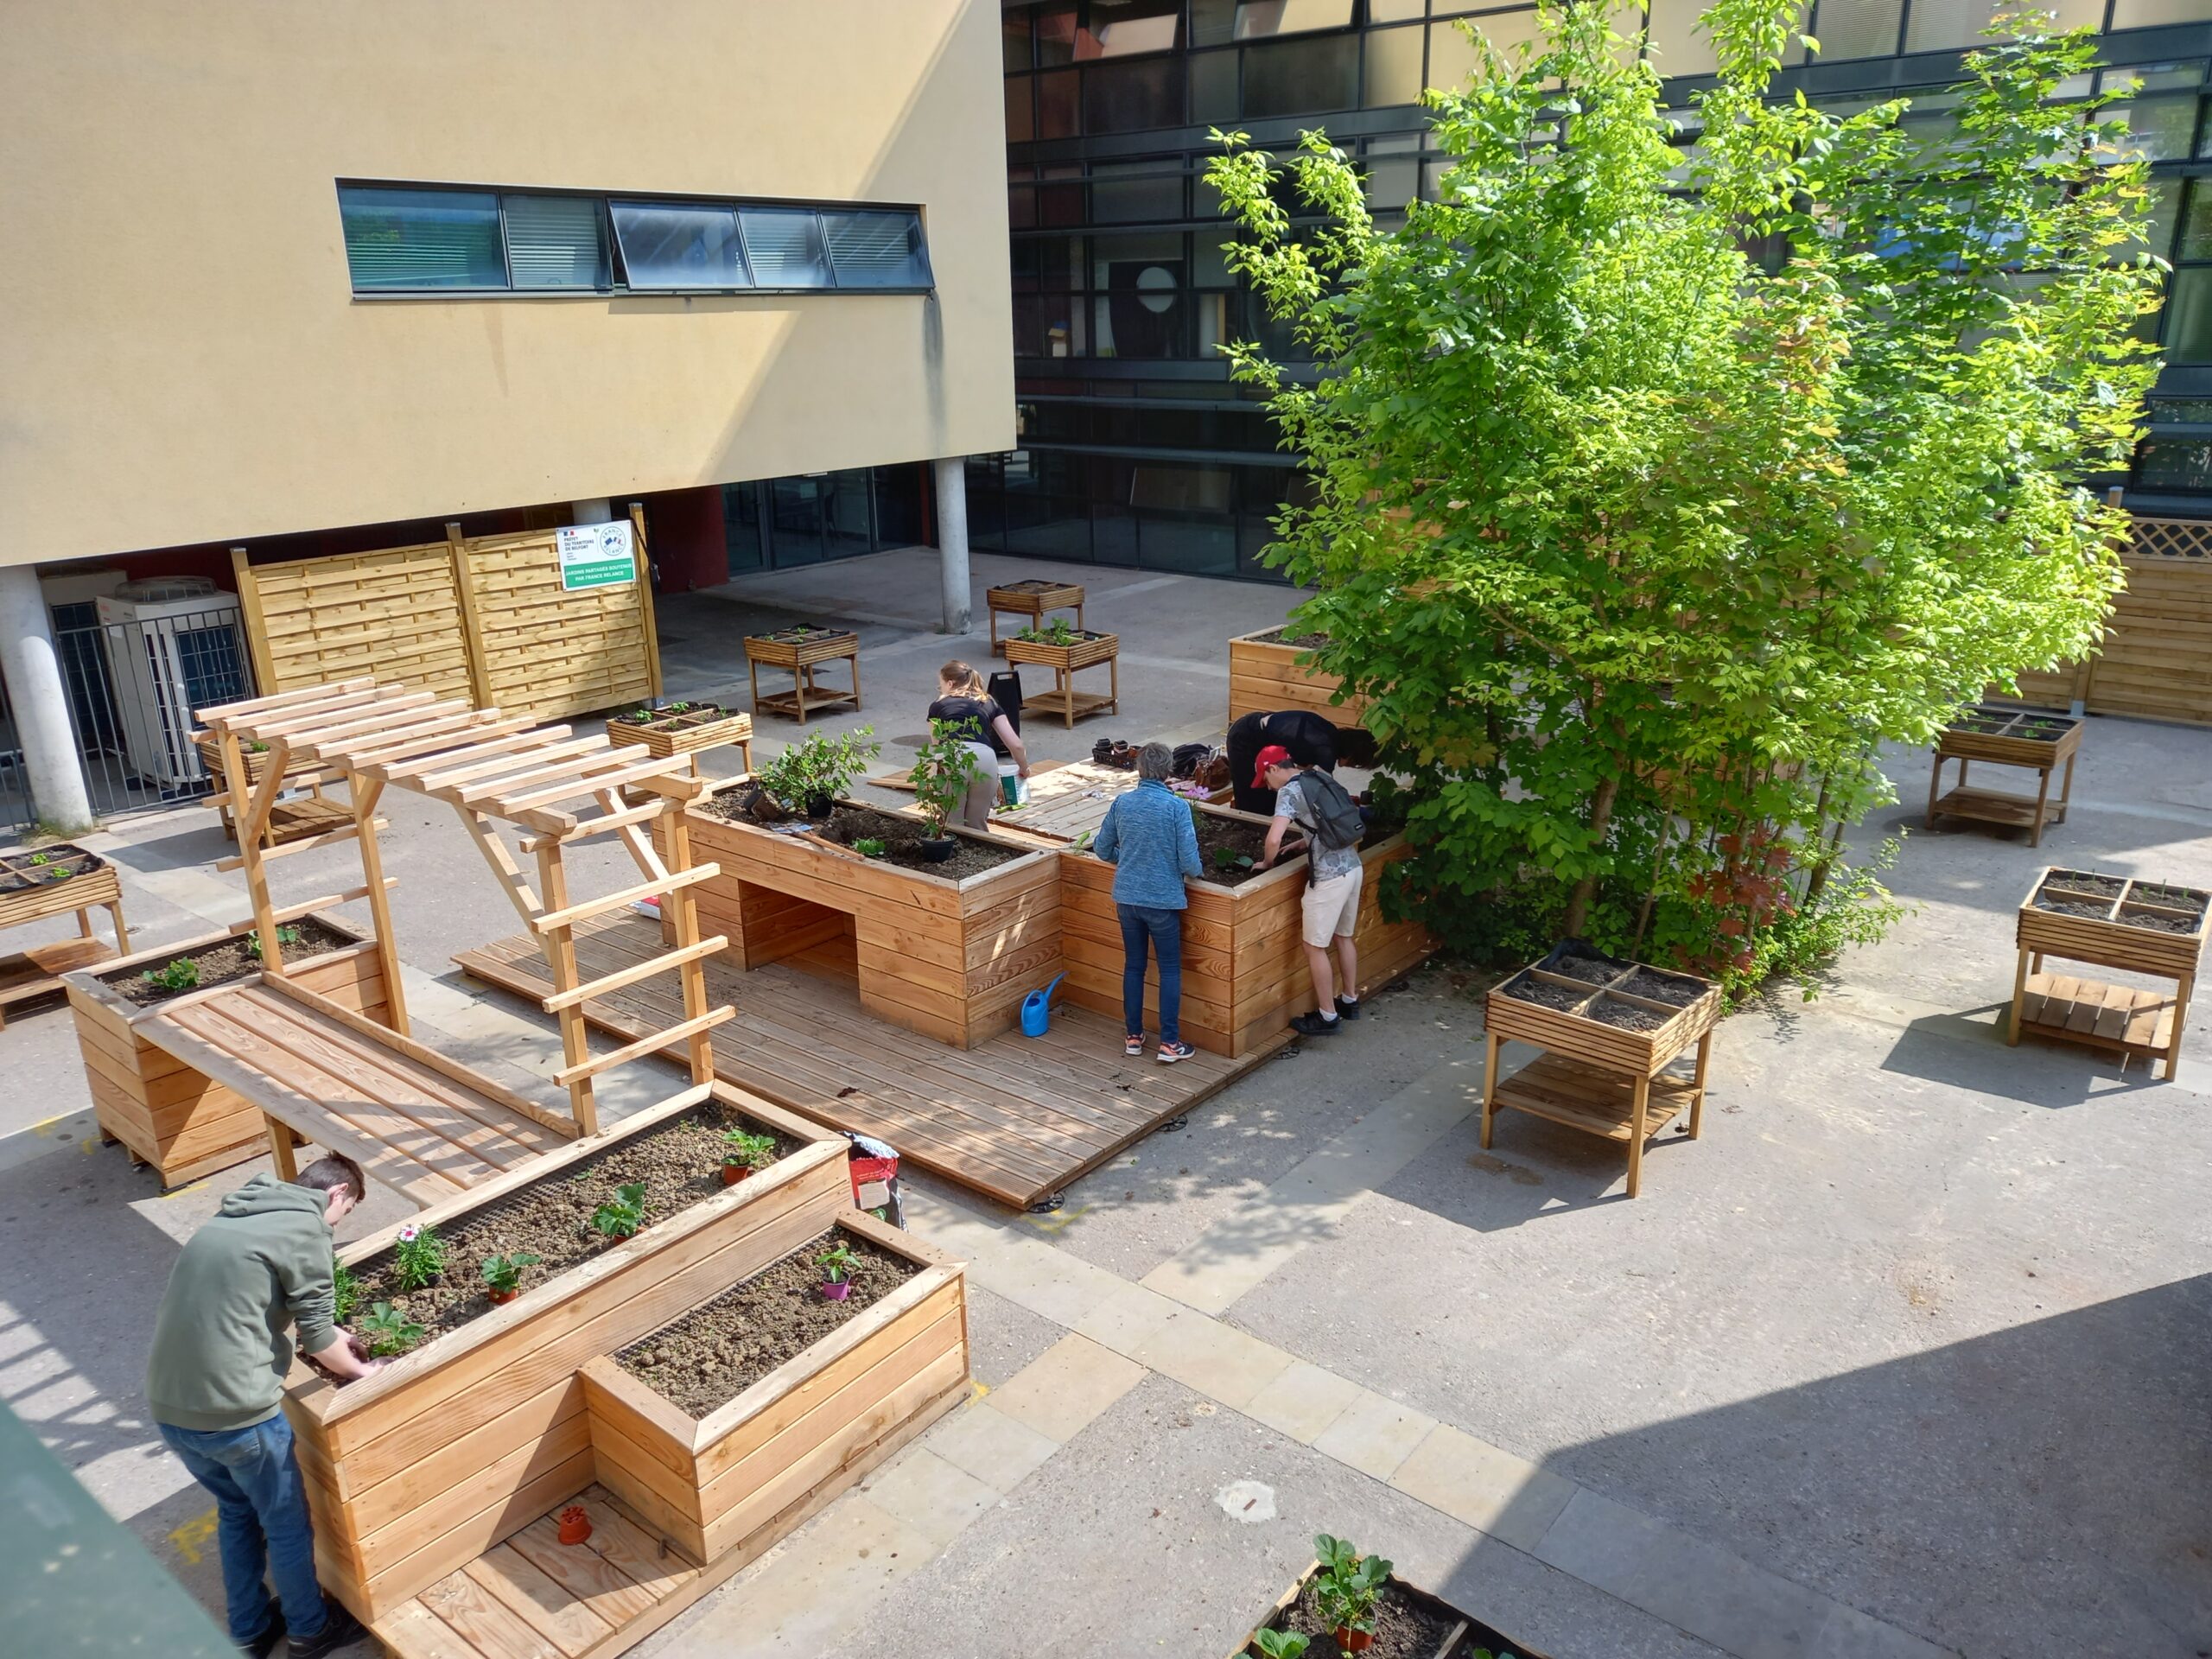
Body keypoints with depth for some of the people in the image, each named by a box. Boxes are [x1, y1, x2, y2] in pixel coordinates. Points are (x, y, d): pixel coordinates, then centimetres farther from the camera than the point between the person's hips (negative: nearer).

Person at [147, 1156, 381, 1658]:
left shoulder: (234, 1216, 14)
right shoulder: (304, 1224, -11)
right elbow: (318, 1339, -8)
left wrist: (327, 1335, 31)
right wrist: (359, 1369, 11)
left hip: (168, 1405, 8)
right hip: (232, 1410, -8)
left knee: (237, 1510, 28)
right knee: (287, 1524, 15)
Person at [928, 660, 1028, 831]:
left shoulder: (938, 706, 28)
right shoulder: (989, 704, 30)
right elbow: (1016, 745, 23)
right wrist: (1024, 769, 42)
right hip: (984, 759, 1)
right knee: (977, 827, 18)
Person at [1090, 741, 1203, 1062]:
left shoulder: (1121, 803, -2)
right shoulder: (1177, 806, -14)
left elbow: (1102, 849, 6)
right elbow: (1189, 861, -16)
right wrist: (1198, 872, 6)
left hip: (1126, 897, 4)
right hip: (1163, 900, -4)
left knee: (1133, 966, 16)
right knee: (1170, 970, 8)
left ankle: (1133, 1037, 24)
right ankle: (1169, 1044, 10)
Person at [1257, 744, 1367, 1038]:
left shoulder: (1290, 791, -12)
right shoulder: (1321, 777, 13)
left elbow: (1274, 839, -22)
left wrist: (1266, 863, -2)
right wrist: (1300, 845, 23)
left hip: (1329, 876, -9)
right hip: (1353, 867, 9)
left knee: (1315, 947, 4)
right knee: (1345, 936, 23)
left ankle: (1327, 1017, 12)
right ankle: (1350, 1001, 36)